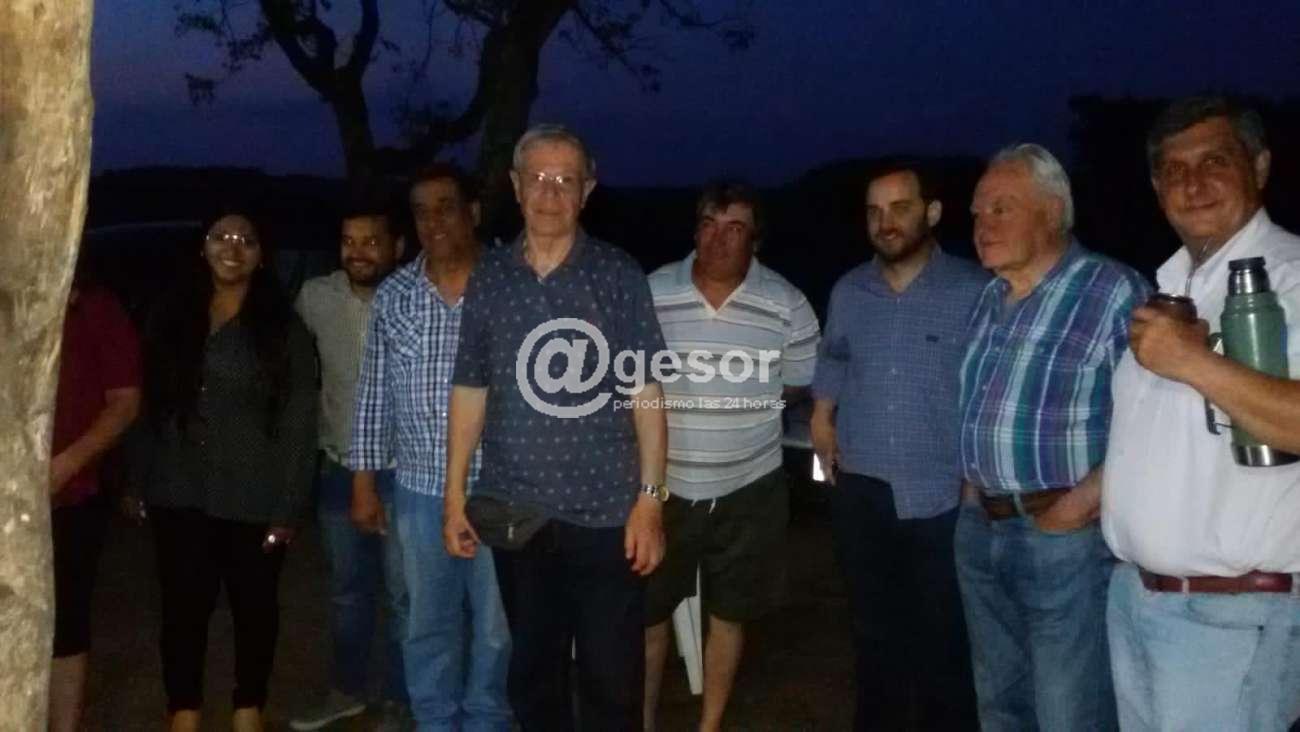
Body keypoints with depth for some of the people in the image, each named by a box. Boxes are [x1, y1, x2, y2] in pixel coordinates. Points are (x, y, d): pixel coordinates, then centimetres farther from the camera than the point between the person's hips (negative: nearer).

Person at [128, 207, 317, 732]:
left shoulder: (283, 328, -2)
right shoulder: (172, 318, 8)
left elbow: (298, 421, -5)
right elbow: (152, 406, 8)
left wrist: (289, 504, -10)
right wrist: (141, 483, 3)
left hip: (253, 499, -2)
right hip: (179, 494, 2)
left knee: (254, 607, 9)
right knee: (184, 606, 5)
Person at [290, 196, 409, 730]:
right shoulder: (315, 297, -2)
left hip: (400, 471, -4)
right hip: (337, 469, 4)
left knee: (403, 596, 6)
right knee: (347, 589, 19)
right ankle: (346, 689, 36)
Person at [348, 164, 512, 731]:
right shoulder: (393, 295, 4)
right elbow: (373, 393, 8)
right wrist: (364, 481, 6)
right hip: (420, 491, 3)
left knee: (496, 625, 9)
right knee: (427, 623, 14)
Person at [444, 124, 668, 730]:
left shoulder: (620, 275, -3)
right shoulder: (488, 277, 4)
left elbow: (646, 392, -3)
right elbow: (470, 391, 8)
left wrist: (650, 499, -9)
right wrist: (455, 496, 6)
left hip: (607, 511, -2)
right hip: (516, 511, 3)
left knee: (612, 680, 4)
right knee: (532, 671, 16)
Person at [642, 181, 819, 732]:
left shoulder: (787, 305, -6)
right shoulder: (650, 294, -5)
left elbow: (802, 383, 4)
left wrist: (744, 407, -4)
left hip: (747, 489, 0)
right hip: (663, 485, 0)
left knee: (728, 613, 14)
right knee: (647, 610, 10)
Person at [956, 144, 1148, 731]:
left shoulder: (1114, 292, -12)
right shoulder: (987, 300, 12)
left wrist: (1083, 503, -21)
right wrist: (971, 484, 10)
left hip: (1065, 536, -7)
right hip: (979, 530, 7)